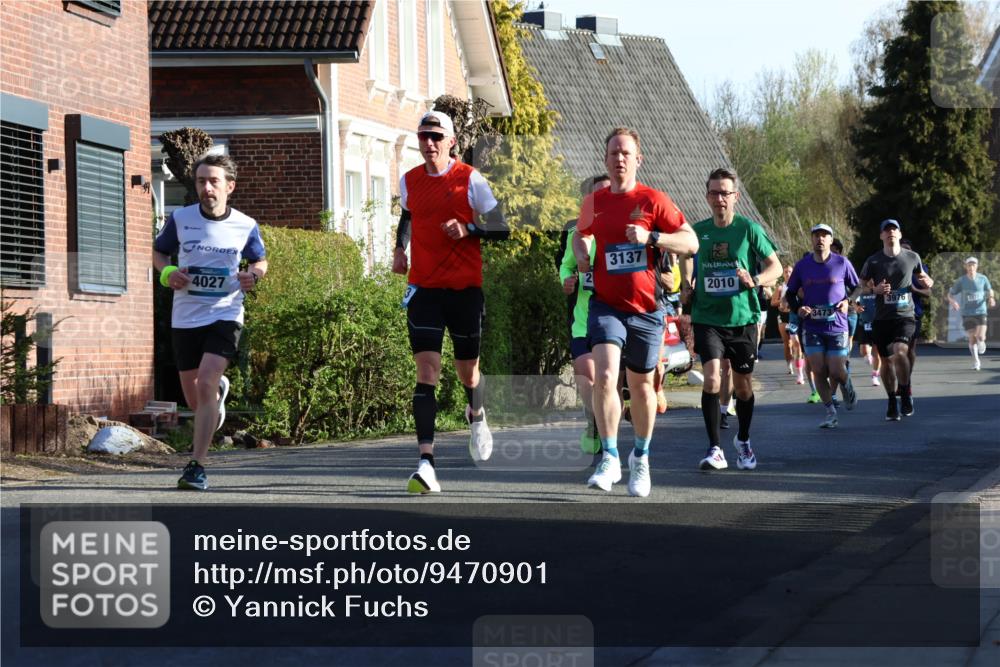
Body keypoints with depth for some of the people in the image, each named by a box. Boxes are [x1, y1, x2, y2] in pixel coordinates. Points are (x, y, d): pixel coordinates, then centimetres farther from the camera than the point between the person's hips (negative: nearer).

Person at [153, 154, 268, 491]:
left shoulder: (246, 226, -2)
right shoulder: (180, 219, -2)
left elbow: (259, 260, 15)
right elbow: (158, 252, 14)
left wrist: (253, 274, -8)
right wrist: (168, 273, -8)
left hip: (225, 315, -2)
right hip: (185, 318, 2)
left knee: (205, 383, -22)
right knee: (194, 398, 10)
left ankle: (196, 466, -19)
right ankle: (219, 391, 50)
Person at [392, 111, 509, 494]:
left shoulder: (470, 180, -5)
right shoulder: (409, 181, 7)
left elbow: (501, 229, -3)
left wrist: (467, 229, -20)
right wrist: (400, 248, 14)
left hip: (465, 288, -2)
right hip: (423, 288, 2)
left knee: (467, 371, 11)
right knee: (427, 371, -12)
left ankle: (476, 416, 48)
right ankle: (426, 462, -21)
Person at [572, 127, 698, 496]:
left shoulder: (653, 200, -5)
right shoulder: (594, 202, 6)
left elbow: (690, 242, -7)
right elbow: (581, 232, 27)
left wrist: (651, 237, -21)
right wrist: (581, 253, 5)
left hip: (646, 308, -1)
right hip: (606, 304, 1)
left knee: (641, 385, 11)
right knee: (604, 376, -20)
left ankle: (641, 457, 32)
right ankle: (609, 459, -14)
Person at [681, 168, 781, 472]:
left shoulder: (749, 229, -4)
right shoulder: (698, 231, 3)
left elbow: (776, 266, -1)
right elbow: (686, 255, 23)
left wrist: (755, 280, -20)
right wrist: (687, 283, 5)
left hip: (742, 318, 0)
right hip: (707, 318, 0)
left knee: (743, 385, 10)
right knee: (712, 377, -18)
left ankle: (743, 441, 35)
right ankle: (714, 449, -13)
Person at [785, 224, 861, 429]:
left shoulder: (842, 263, -1)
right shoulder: (802, 265, 3)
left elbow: (857, 287, 10)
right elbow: (790, 293, 12)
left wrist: (848, 302, -8)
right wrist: (798, 308, -7)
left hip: (837, 326, -2)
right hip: (812, 326, 2)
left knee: (836, 372, -5)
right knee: (818, 371, -5)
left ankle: (846, 386, 31)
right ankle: (831, 412, 7)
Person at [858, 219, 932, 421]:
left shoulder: (912, 258, 5)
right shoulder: (873, 261, 1)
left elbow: (921, 276, 23)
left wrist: (928, 282, 1)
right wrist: (876, 289, -14)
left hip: (905, 316, -1)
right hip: (882, 318, 1)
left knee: (900, 351, -26)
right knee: (886, 361, 7)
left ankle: (906, 393, -6)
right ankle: (892, 403, 25)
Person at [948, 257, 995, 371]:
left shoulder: (983, 279, -1)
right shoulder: (961, 281, -4)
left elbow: (989, 291, 15)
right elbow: (950, 294, 2)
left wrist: (991, 298, -7)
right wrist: (952, 301, -21)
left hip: (980, 311, 0)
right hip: (967, 314, 0)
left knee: (981, 337, -14)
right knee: (972, 339, 0)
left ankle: (981, 342, 26)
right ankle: (976, 361, 21)